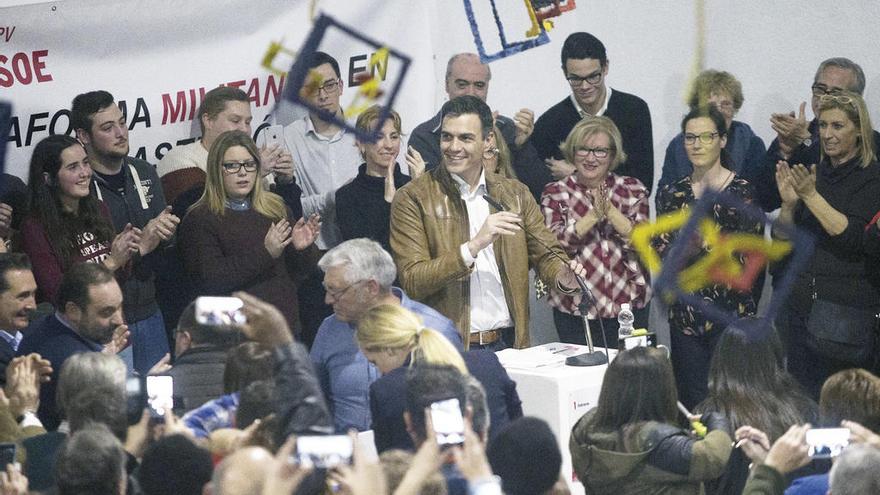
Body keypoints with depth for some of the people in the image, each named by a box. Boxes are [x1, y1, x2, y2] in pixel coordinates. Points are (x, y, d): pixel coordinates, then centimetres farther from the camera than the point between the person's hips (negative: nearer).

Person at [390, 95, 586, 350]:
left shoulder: (515, 194, 14)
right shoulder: (412, 199, 0)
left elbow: (546, 254, 14)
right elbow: (412, 282, -8)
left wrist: (564, 276, -10)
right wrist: (473, 246, -18)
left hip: (507, 346, 5)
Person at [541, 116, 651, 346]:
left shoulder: (632, 190, 7)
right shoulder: (556, 193, 4)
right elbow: (554, 245, -10)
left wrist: (609, 210, -16)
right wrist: (594, 215, -17)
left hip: (629, 305, 1)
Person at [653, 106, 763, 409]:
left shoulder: (743, 191, -2)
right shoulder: (672, 194, 10)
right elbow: (660, 251, 6)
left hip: (731, 310, -3)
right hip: (686, 312, 3)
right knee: (692, 401, 3)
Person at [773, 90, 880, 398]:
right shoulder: (813, 173, 13)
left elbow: (853, 236, -17)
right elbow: (781, 239, 13)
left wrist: (811, 195, -20)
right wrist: (788, 203, -6)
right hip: (798, 303, 6)